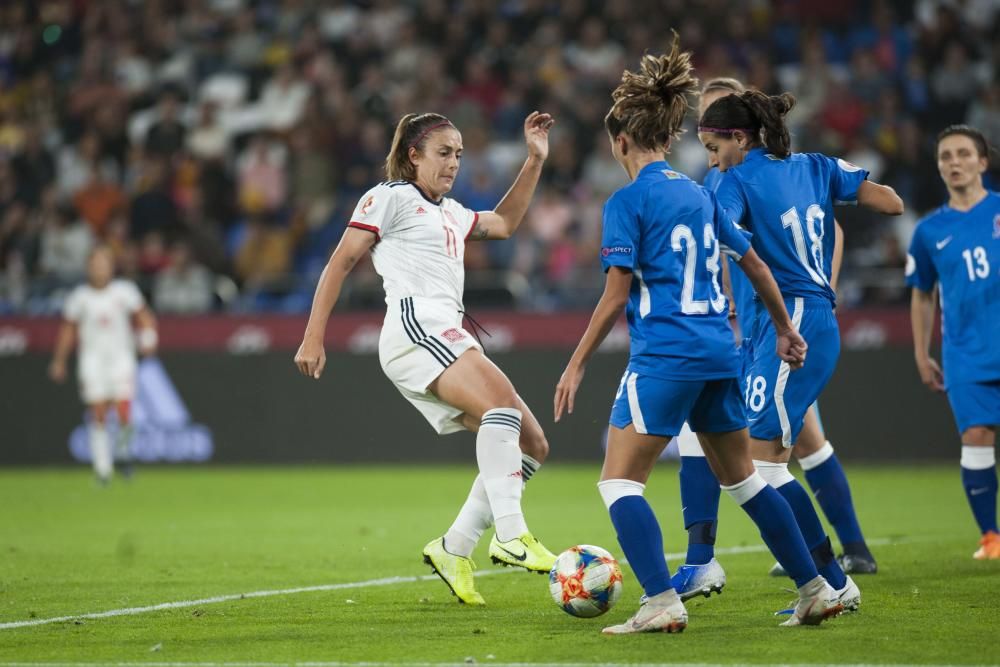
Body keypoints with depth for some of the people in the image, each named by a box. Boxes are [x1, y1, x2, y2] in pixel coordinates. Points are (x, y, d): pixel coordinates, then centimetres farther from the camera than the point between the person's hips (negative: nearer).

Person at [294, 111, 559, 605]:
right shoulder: (390, 197, 5)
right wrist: (313, 338, -7)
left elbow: (504, 224, 43)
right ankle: (510, 536, -41)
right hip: (415, 326, -9)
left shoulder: (449, 212, 29)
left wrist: (535, 161, 36)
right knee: (502, 398, -32)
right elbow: (340, 263, 1)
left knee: (531, 444, 1)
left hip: (448, 337, 10)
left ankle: (454, 550, 2)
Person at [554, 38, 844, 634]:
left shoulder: (628, 201, -7)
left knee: (619, 483, -2)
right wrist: (785, 328, 33)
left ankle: (662, 602, -17)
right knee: (742, 479, 18)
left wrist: (577, 366, -4)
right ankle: (816, 591, 18)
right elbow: (755, 265, 20)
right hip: (719, 352, 7)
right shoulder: (700, 195, 13)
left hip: (664, 356, -7)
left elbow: (616, 297, -10)